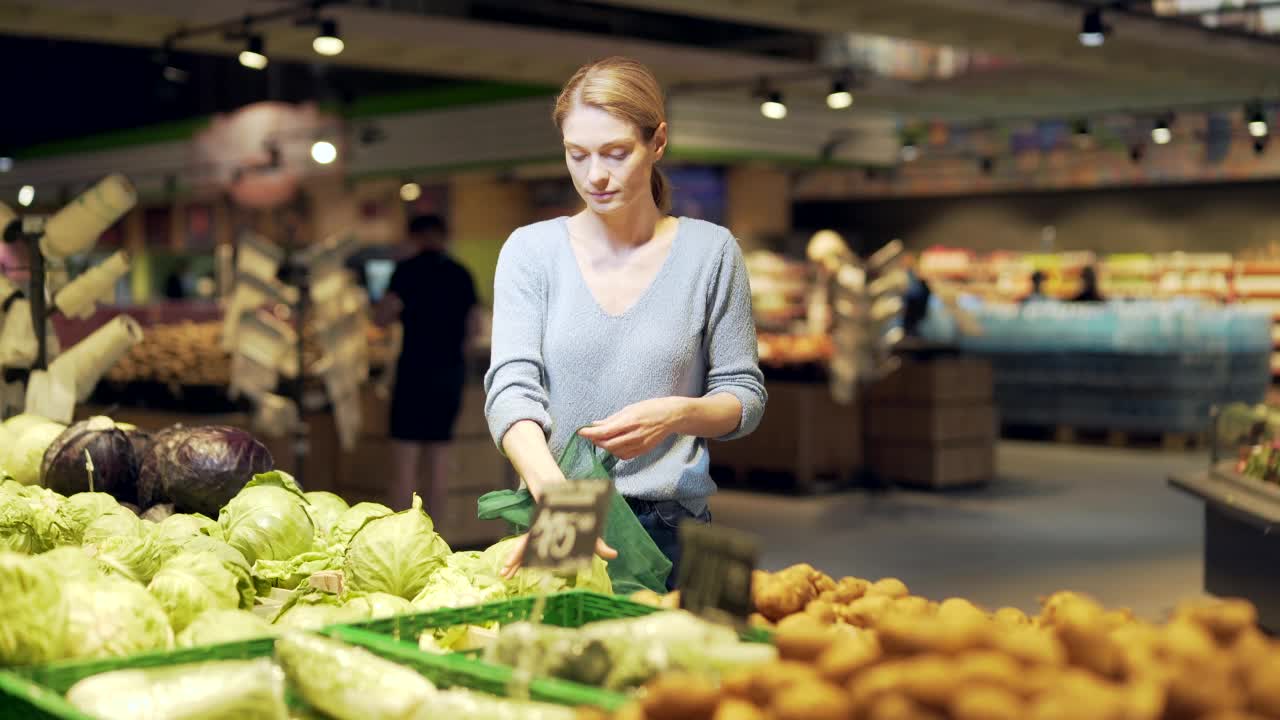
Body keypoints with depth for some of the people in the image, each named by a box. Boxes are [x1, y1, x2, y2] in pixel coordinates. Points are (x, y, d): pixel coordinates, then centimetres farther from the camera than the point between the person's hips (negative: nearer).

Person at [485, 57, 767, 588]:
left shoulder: (709, 251, 3)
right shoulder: (531, 250, 3)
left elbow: (745, 395, 6)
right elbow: (511, 388, -9)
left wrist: (676, 414, -17)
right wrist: (555, 495, -28)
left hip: (669, 528, 0)